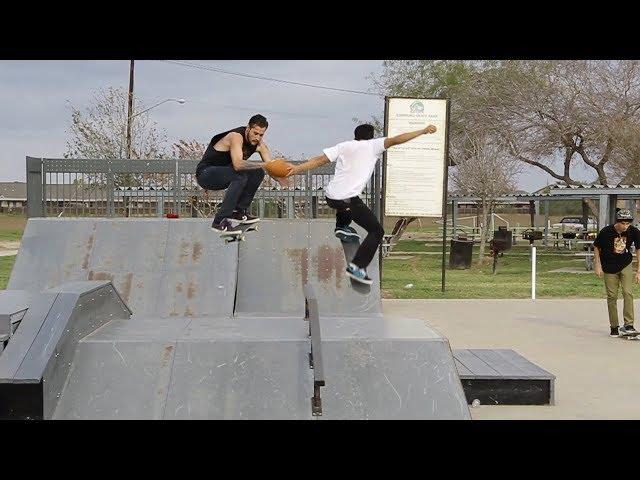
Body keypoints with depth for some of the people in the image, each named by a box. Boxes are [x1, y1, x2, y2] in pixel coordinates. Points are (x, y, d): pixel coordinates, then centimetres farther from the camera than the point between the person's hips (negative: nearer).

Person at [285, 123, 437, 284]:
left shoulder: (344, 146, 14)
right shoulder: (373, 145, 6)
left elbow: (319, 160, 4)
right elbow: (396, 140, -6)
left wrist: (297, 168, 4)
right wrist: (423, 131, -4)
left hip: (330, 196, 6)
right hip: (347, 200, -6)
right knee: (376, 231, 5)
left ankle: (341, 226, 22)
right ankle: (357, 267, -6)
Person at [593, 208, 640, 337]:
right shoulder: (606, 232, -20)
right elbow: (596, 247, -4)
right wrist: (598, 265, -8)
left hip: (626, 265, 1)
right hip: (609, 267, -1)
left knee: (628, 293, -13)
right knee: (612, 297, 3)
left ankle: (628, 325, -13)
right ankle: (614, 327, 12)